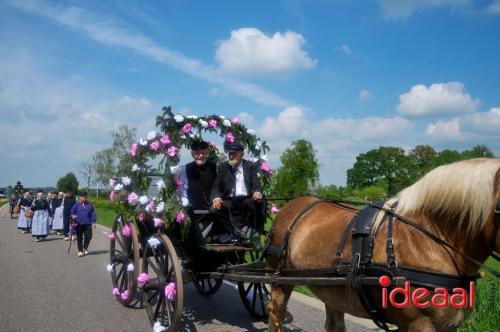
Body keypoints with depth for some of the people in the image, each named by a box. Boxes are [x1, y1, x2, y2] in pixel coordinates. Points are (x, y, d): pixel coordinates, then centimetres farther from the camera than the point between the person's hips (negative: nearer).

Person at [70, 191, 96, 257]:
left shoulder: (89, 205, 7)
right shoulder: (77, 205, 3)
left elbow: (93, 214, 9)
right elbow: (72, 212, 5)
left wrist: (93, 222, 2)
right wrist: (72, 216, -18)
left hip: (87, 224, 1)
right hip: (79, 224, -1)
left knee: (88, 236, -5)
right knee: (79, 238, 3)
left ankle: (85, 248, 19)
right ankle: (80, 251, 15)